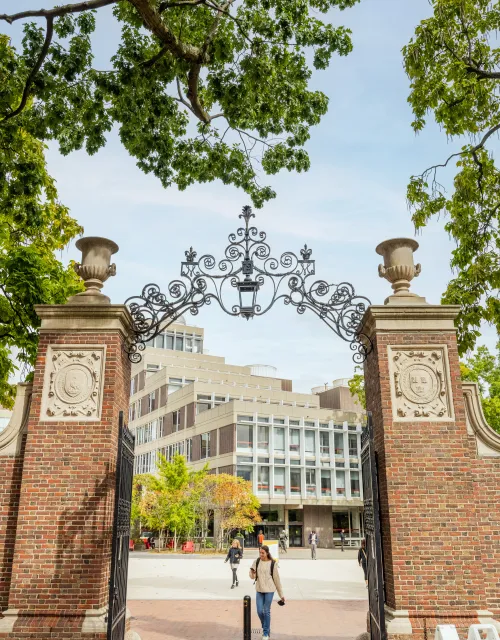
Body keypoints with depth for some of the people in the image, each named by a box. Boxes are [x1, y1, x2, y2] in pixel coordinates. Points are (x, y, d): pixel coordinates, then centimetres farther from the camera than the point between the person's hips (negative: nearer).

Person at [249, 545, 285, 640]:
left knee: (266, 611, 2)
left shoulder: (272, 563, -9)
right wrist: (252, 572, -23)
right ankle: (266, 627, 33)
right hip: (259, 590, 3)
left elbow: (277, 579, -2)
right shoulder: (256, 562, -2)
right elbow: (252, 577, 2)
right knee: (260, 611, 5)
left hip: (269, 590, -3)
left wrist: (281, 594, 1)